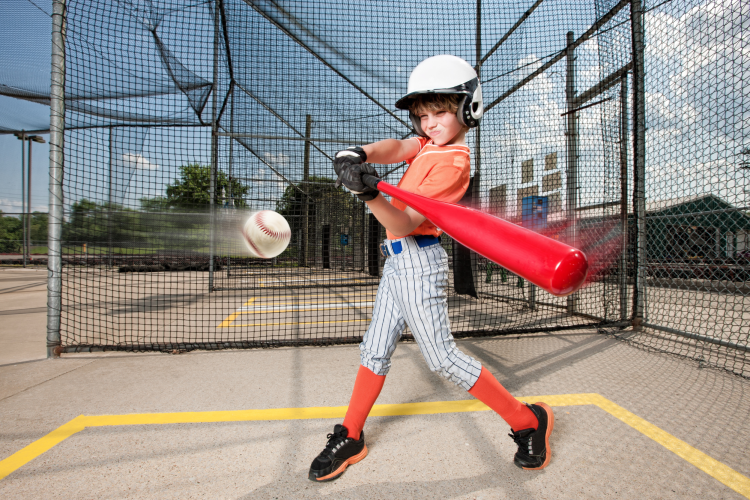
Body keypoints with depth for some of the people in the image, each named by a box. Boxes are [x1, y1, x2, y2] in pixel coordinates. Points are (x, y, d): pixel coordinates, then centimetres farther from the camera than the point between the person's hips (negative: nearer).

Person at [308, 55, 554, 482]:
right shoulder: (431, 142, 12)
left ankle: (529, 421, 17)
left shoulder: (452, 161, -15)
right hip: (398, 260, 9)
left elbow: (403, 223, -23)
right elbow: (396, 147, -6)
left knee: (443, 358, -3)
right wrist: (361, 155, -26)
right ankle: (350, 438, 28)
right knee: (375, 350, 12)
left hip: (418, 260, -9)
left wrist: (367, 193, -37)